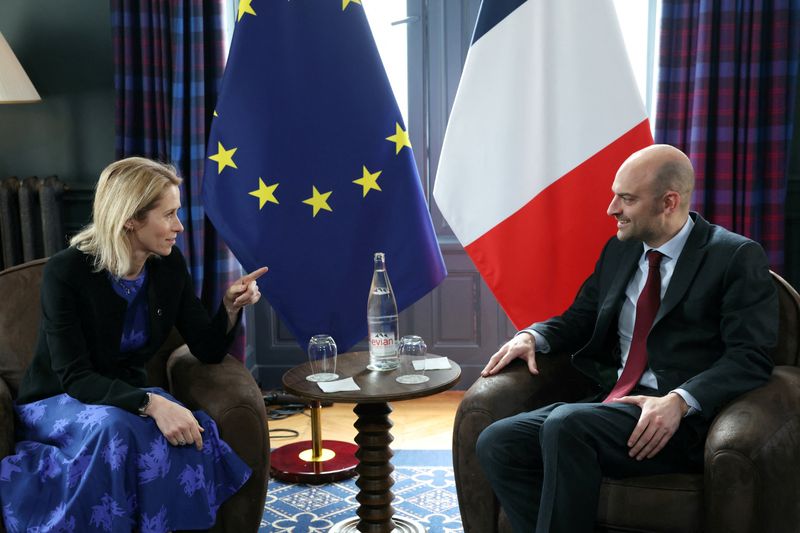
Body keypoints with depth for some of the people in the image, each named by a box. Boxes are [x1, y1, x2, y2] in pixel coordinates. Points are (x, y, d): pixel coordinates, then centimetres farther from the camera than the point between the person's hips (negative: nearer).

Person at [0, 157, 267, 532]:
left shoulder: (169, 265, -7)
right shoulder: (66, 272, -22)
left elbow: (207, 350, -1)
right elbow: (75, 378, -25)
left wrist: (231, 307, -21)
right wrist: (150, 403, -40)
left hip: (127, 395, 4)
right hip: (55, 403, -4)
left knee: (191, 431, -28)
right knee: (114, 427, -37)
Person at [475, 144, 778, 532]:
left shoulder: (736, 257, -4)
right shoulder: (618, 250, 15)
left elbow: (751, 357, -11)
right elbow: (580, 320, 22)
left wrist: (680, 401, -26)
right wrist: (533, 336, 0)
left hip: (681, 419, -6)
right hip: (610, 404, 6)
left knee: (566, 425, -32)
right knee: (496, 444, -15)